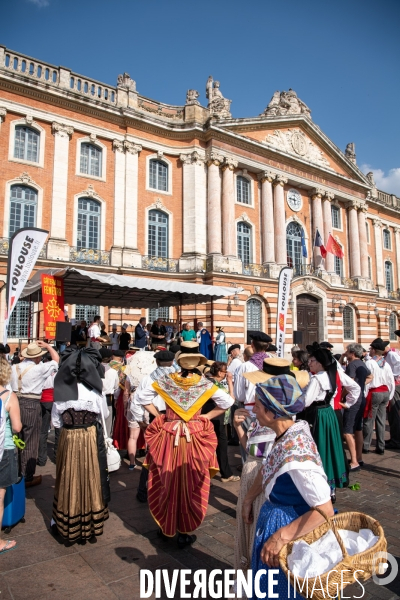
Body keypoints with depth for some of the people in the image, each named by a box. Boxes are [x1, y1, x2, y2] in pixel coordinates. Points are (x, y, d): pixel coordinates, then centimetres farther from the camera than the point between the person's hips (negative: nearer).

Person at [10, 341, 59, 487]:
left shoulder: (14, 368, 6)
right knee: (30, 442, 5)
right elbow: (56, 359, -1)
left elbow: (10, 386, 12)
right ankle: (27, 477, 13)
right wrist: (47, 345, 4)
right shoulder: (39, 369, -12)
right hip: (31, 405, -6)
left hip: (16, 403, 6)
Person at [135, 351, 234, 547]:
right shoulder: (204, 383, -7)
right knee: (191, 486, 12)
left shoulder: (166, 380, -4)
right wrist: (207, 417, 0)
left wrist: (158, 415, 5)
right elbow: (228, 401, -7)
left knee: (166, 484, 17)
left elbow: (142, 396, 0)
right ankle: (184, 532, 22)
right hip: (194, 439, -1)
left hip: (167, 438, 1)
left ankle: (165, 526, 33)